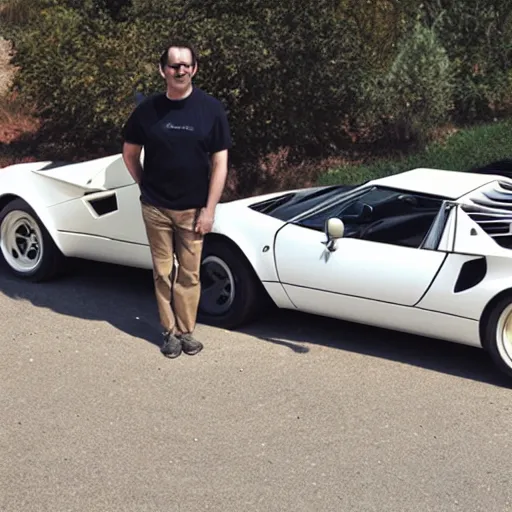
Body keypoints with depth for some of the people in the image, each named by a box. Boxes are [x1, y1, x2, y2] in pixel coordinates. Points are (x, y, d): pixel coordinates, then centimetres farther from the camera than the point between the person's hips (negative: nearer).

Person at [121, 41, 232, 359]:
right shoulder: (148, 110, -3)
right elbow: (130, 154, 10)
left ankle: (187, 331, 20)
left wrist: (209, 209, -9)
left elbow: (220, 162, -6)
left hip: (193, 209, -1)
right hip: (156, 208, 1)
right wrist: (148, 186, 8)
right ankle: (170, 331, 20)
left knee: (189, 274, 8)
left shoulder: (211, 109, -6)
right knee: (163, 272, 9)